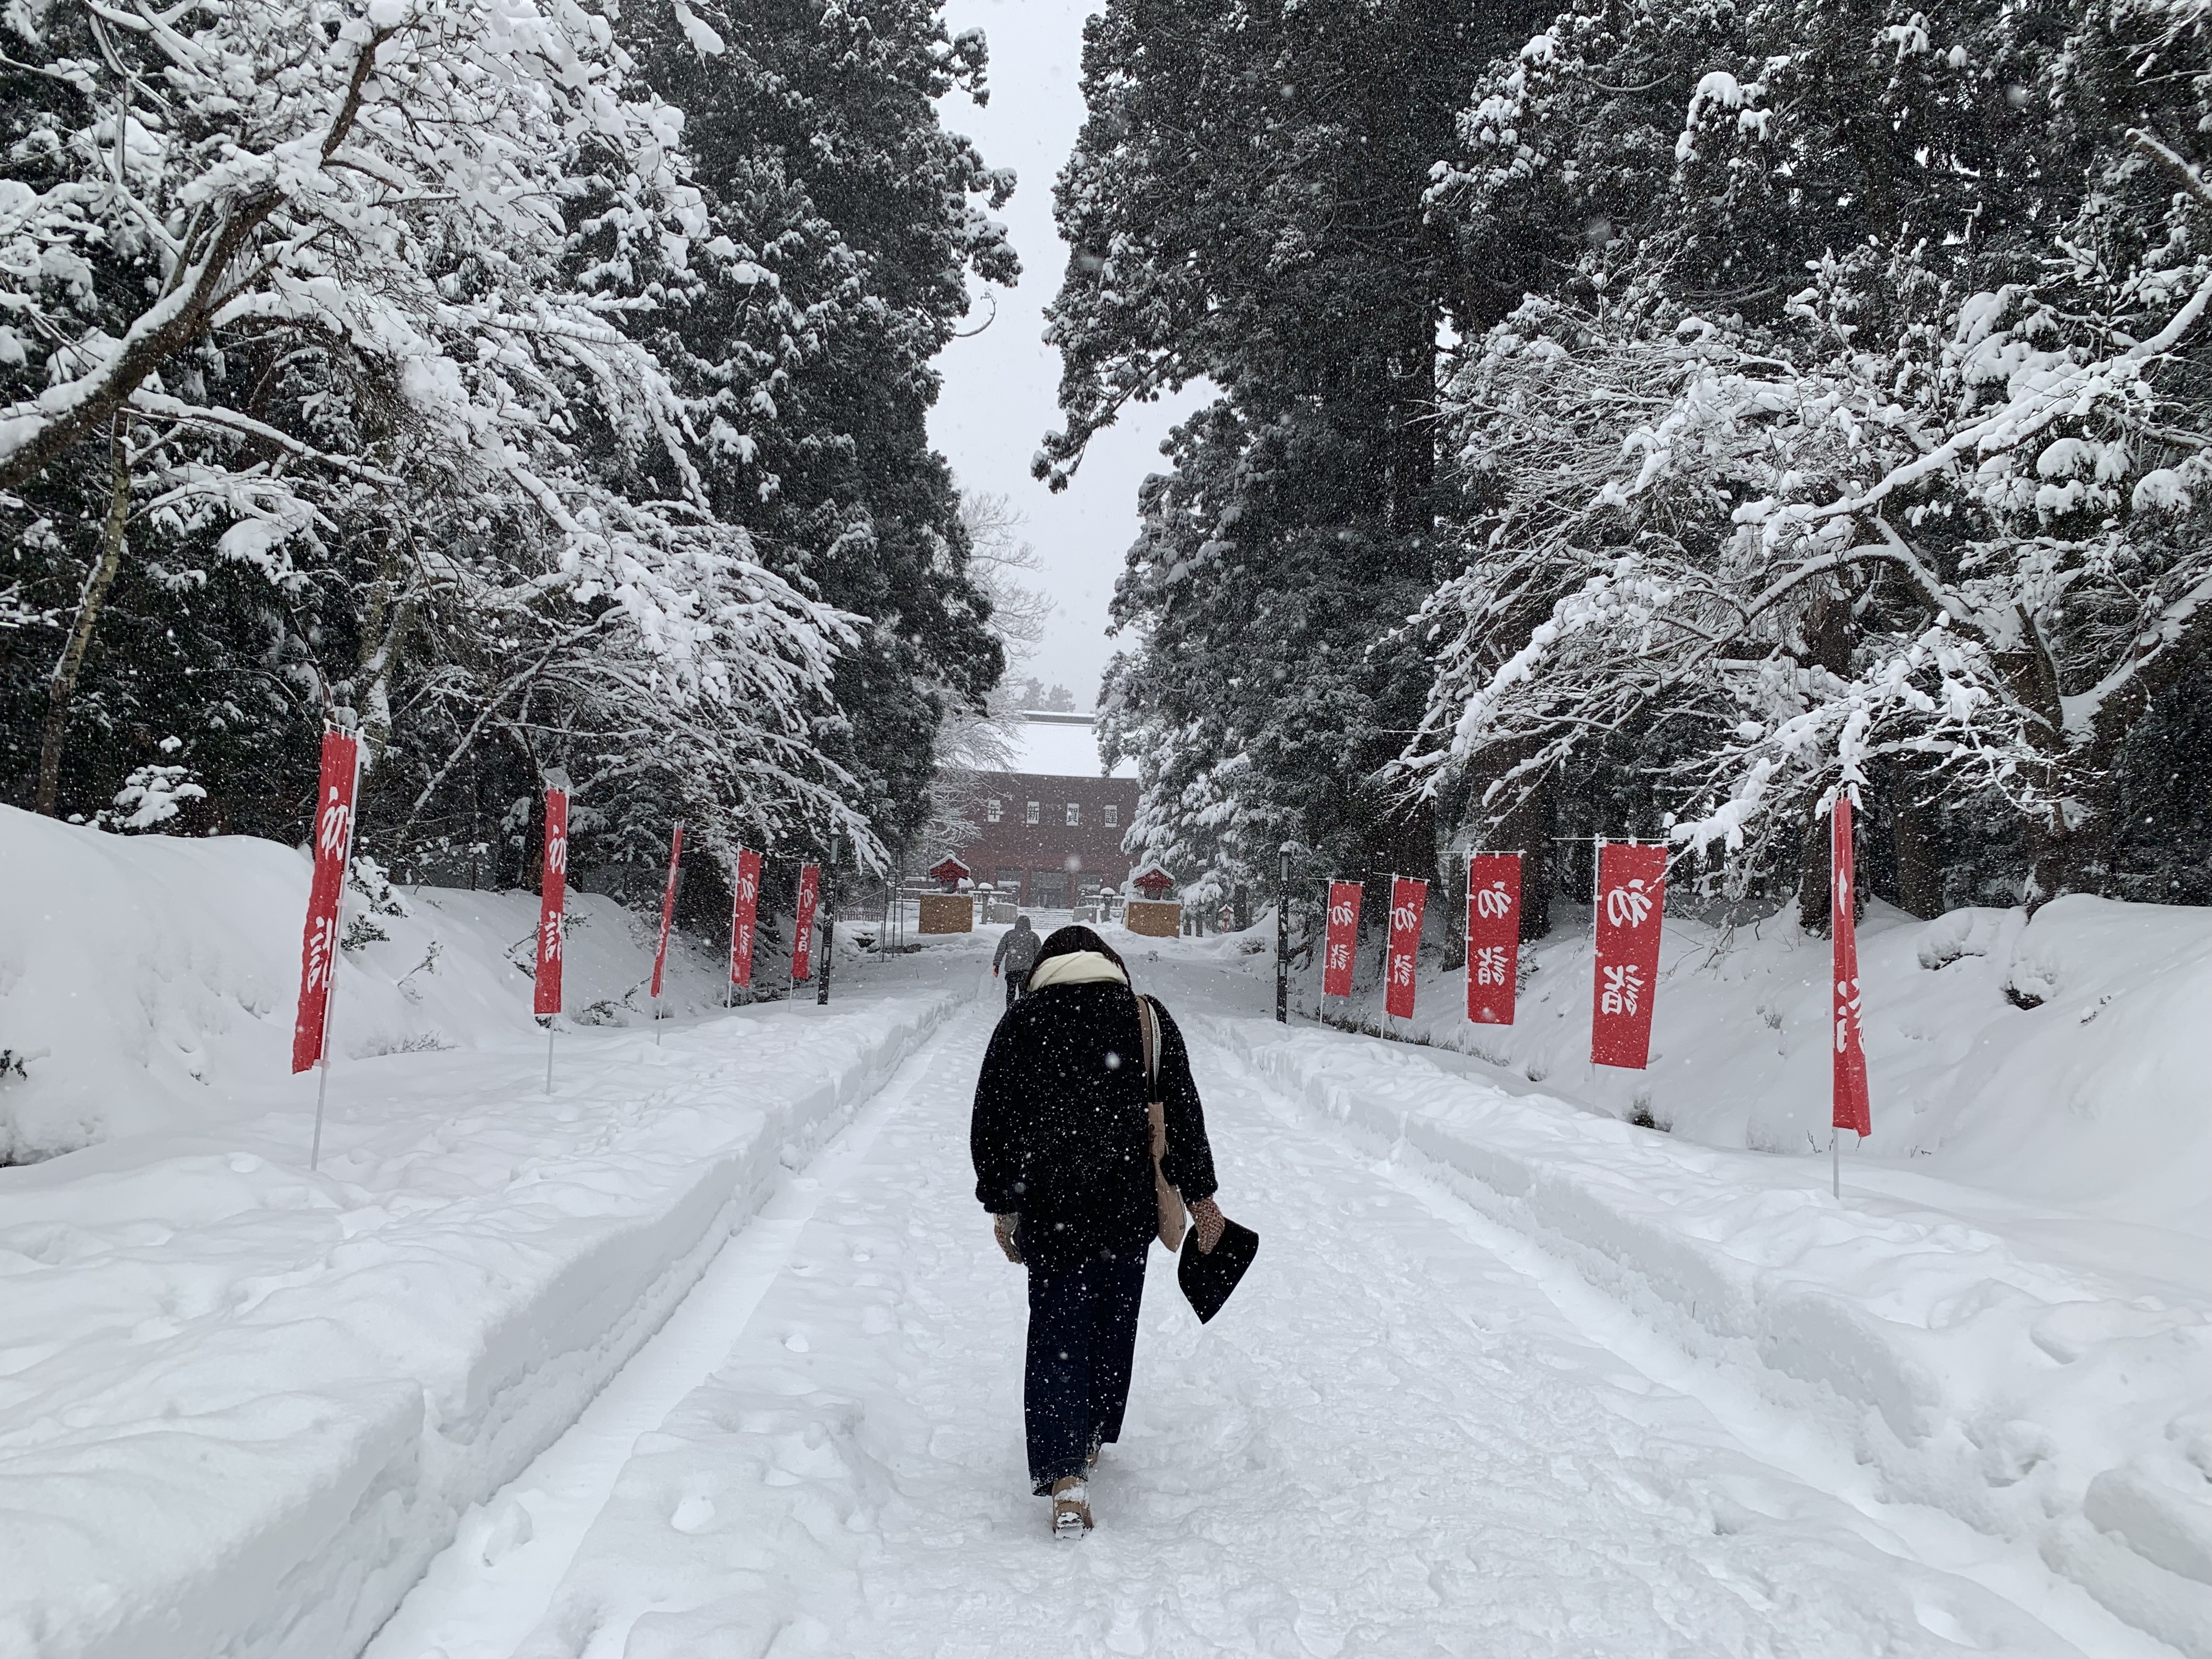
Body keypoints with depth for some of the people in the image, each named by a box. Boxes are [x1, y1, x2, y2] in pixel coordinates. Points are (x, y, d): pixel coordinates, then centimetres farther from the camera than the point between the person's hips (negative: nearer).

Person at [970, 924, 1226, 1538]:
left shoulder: (1022, 1019, 3)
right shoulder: (1148, 1016, 4)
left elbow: (991, 1122, 5)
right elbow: (1183, 1113, 5)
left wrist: (1001, 1203, 14)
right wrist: (1199, 1195, 13)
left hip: (1050, 1206, -1)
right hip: (1129, 1206, 2)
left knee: (1057, 1330, 1)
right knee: (1114, 1322, 18)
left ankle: (1065, 1475, -10)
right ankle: (1091, 1438, 33)